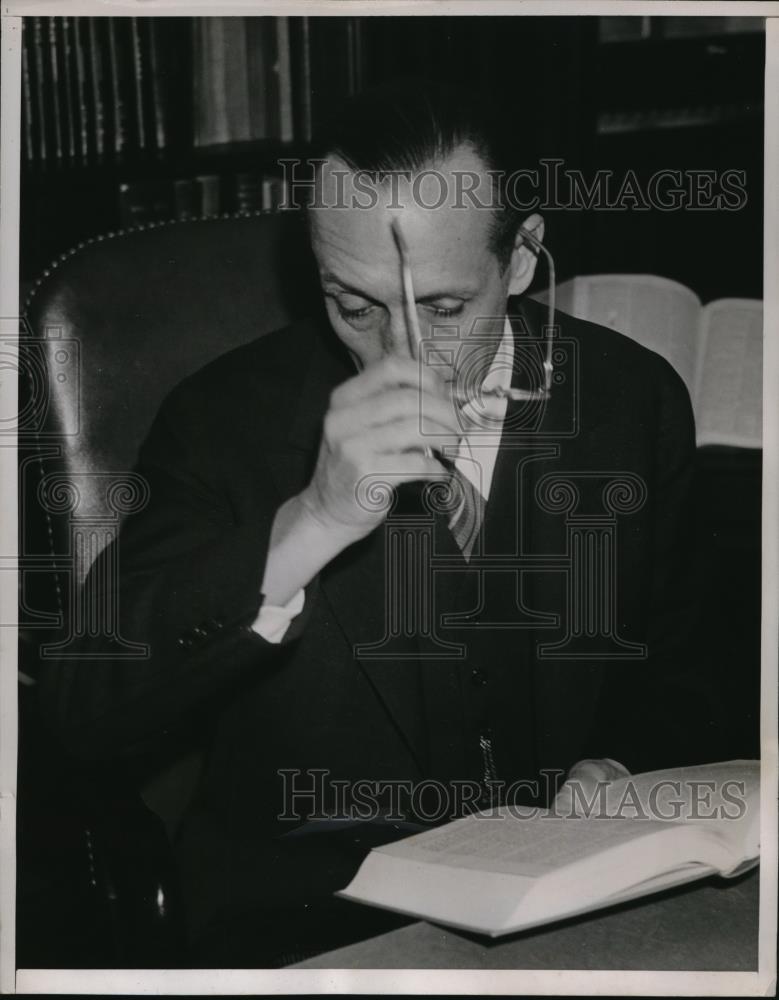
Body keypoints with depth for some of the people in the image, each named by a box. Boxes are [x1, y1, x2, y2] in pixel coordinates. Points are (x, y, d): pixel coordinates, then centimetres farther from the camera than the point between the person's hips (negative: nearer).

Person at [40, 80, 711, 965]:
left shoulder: (635, 398, 0)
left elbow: (666, 668, 14)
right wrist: (311, 523, -30)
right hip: (305, 914, -4)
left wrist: (618, 769, -8)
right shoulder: (226, 417, -8)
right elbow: (82, 706, -20)